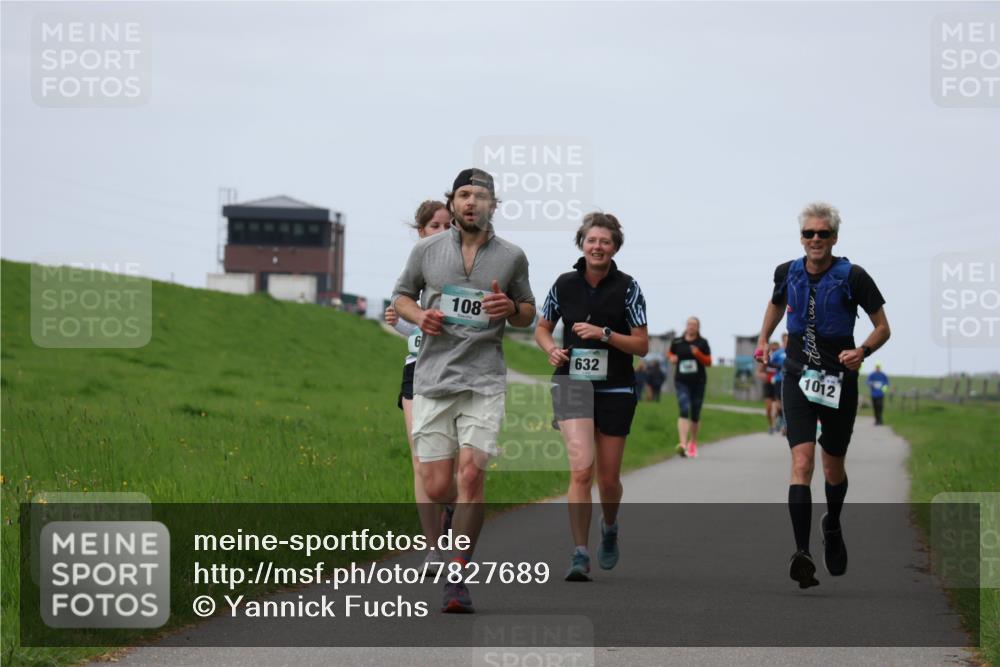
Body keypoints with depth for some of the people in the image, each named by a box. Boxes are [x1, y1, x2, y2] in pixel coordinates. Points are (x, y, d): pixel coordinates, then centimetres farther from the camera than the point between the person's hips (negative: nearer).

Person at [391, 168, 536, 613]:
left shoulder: (512, 257, 6)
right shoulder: (427, 250, 6)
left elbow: (528, 313, 17)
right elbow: (401, 296, 18)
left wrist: (510, 308, -6)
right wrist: (419, 316, -4)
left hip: (484, 381, -1)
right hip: (432, 379, 1)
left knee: (471, 475, -15)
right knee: (437, 487, -3)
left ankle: (457, 579, -8)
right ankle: (465, 523, 33)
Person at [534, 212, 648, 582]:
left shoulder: (627, 287, -3)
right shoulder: (565, 284, 2)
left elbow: (641, 345, -3)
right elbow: (542, 328, 16)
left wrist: (604, 334, -17)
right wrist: (552, 350, -5)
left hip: (615, 391, 0)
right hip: (572, 385, 0)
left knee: (608, 478, 8)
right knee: (581, 469, -17)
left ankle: (609, 528, 40)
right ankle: (580, 555, -14)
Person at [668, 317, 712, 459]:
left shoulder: (702, 343, 2)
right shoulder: (677, 342, 3)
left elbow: (708, 362, 1)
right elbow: (670, 353, 22)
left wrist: (698, 354, -17)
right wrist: (672, 358, -1)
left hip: (698, 382, 1)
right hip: (682, 382, -1)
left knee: (695, 415, 10)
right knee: (684, 411, -19)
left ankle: (693, 443, 31)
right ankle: (683, 444, -30)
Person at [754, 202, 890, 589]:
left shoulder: (853, 277, -9)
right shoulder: (787, 273, 1)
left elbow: (883, 328, -3)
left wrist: (862, 351, -20)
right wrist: (763, 340, 14)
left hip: (839, 381, -1)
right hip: (798, 379, 1)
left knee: (833, 468, 13)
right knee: (802, 462, -17)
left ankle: (832, 526, 46)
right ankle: (802, 554, -26)